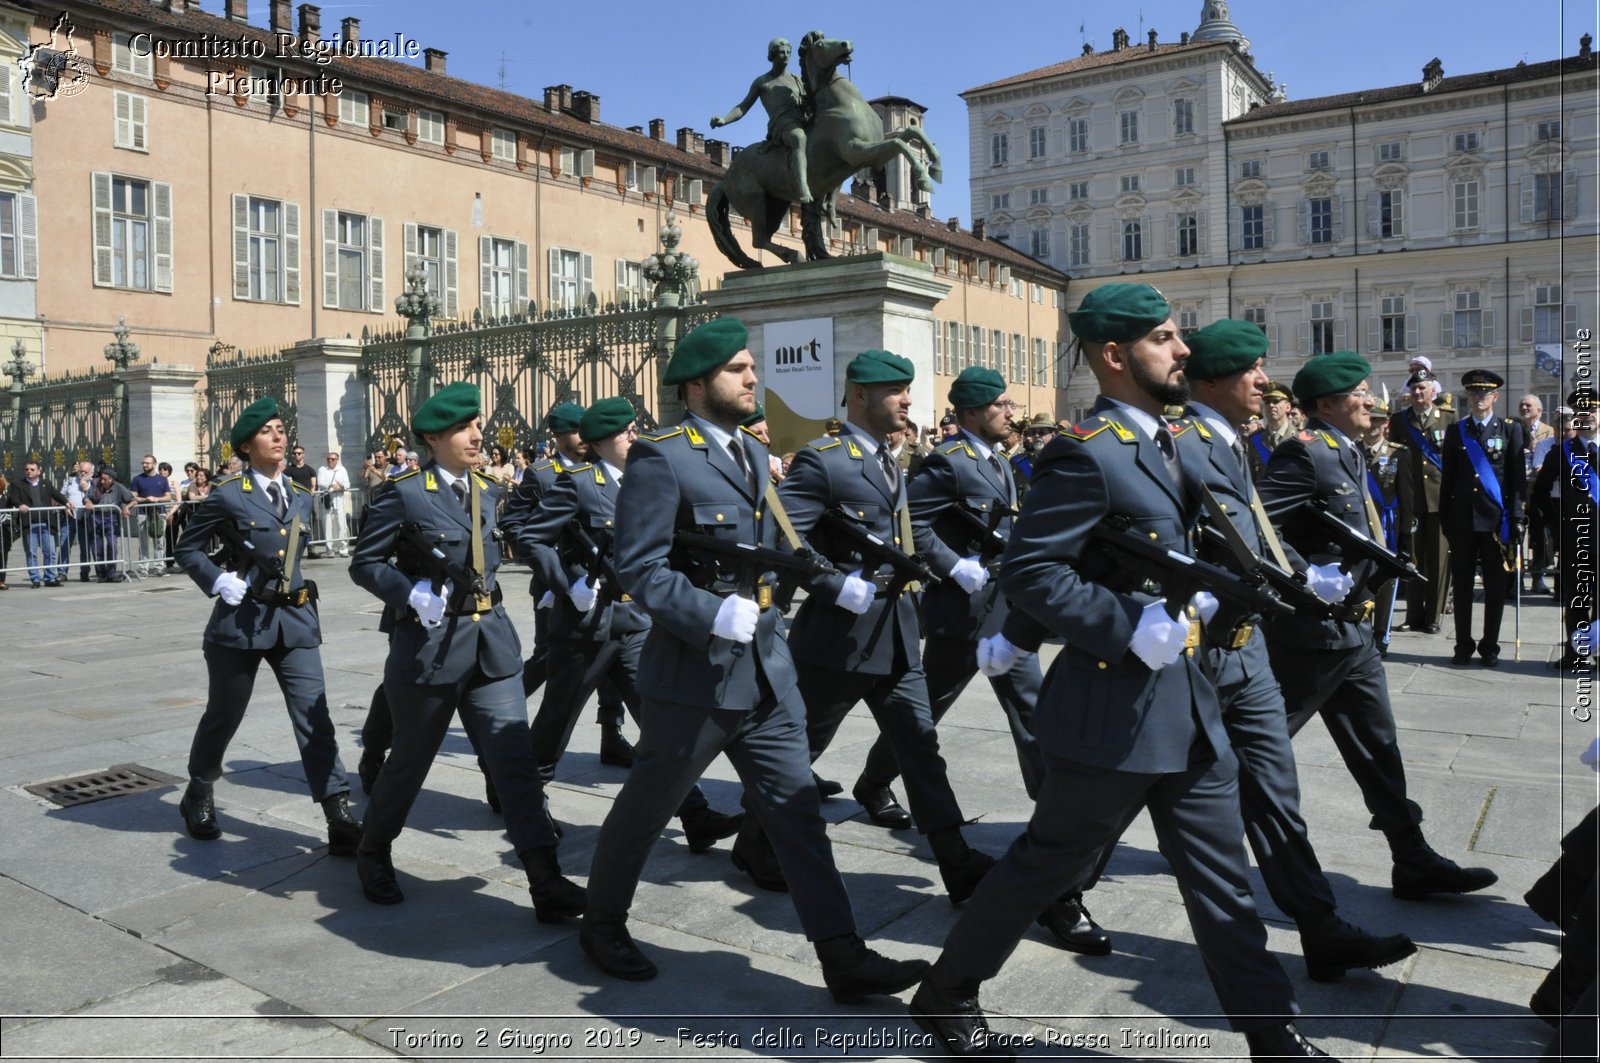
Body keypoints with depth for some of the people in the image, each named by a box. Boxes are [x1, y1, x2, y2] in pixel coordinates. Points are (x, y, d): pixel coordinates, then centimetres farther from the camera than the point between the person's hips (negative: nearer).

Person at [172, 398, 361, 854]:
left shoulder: (301, 497, 9)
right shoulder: (228, 496, -5)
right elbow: (188, 548, 3)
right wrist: (218, 581, -10)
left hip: (295, 620, 3)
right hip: (241, 619, -3)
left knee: (314, 716, -5)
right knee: (224, 715, 14)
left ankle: (340, 819, -7)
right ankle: (198, 796, 40)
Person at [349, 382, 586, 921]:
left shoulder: (490, 491, 10)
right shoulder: (403, 492, -7)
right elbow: (365, 563, -6)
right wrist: (411, 594, -20)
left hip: (492, 643, 4)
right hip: (428, 645, -4)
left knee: (516, 759, -2)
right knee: (410, 759, 13)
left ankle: (547, 882, -1)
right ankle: (373, 854, 39)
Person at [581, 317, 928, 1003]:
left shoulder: (755, 453, 12)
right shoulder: (661, 459, -13)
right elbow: (639, 569, -18)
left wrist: (764, 612, 14)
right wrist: (717, 617, -26)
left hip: (766, 670, 7)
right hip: (693, 675, -7)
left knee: (797, 810, 6)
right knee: (645, 810, 12)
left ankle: (843, 959, 11)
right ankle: (602, 924, 36)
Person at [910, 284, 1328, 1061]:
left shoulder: (1163, 441, 11)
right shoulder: (1087, 452, -18)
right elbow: (1028, 571, -24)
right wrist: (1132, 628, -25)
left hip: (1188, 705, 8)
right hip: (1116, 709, -8)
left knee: (1222, 882, 14)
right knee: (1046, 865, 8)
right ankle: (947, 994, 29)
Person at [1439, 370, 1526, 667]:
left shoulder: (1511, 429, 4)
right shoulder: (1455, 430, 8)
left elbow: (1518, 476, 0)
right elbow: (1447, 477, 8)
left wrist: (1516, 516, -7)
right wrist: (1444, 517, 4)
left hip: (1496, 519, -1)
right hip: (1462, 518, 1)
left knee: (1495, 586, 4)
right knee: (1462, 585, 5)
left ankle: (1490, 648, 14)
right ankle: (1463, 646, 14)